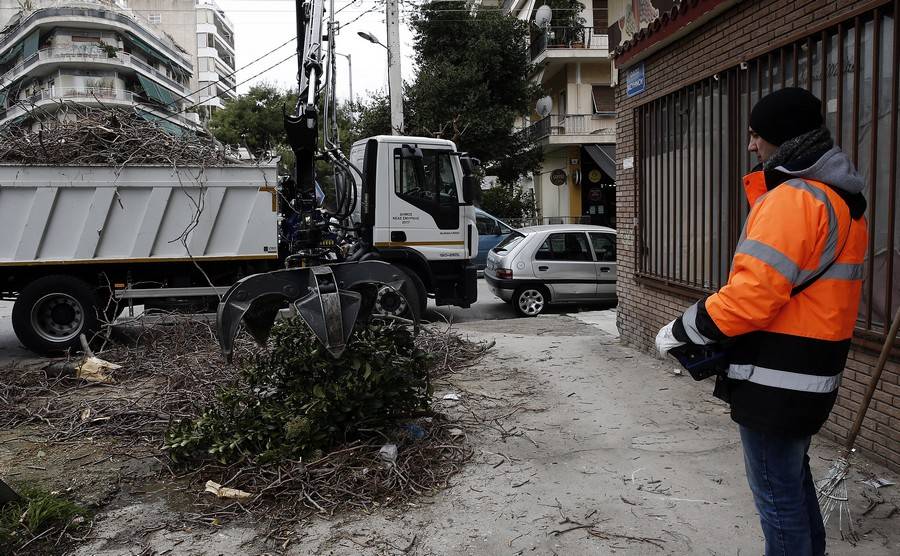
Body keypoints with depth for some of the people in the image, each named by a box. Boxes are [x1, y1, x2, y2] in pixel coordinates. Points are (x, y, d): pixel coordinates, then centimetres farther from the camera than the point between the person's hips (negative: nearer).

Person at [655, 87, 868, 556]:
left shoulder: (793, 198, -20)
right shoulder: (841, 197, 13)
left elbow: (751, 295, -26)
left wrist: (680, 331, -13)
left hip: (776, 380, -10)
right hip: (811, 375, 10)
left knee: (777, 491, 4)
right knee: (792, 475, 25)